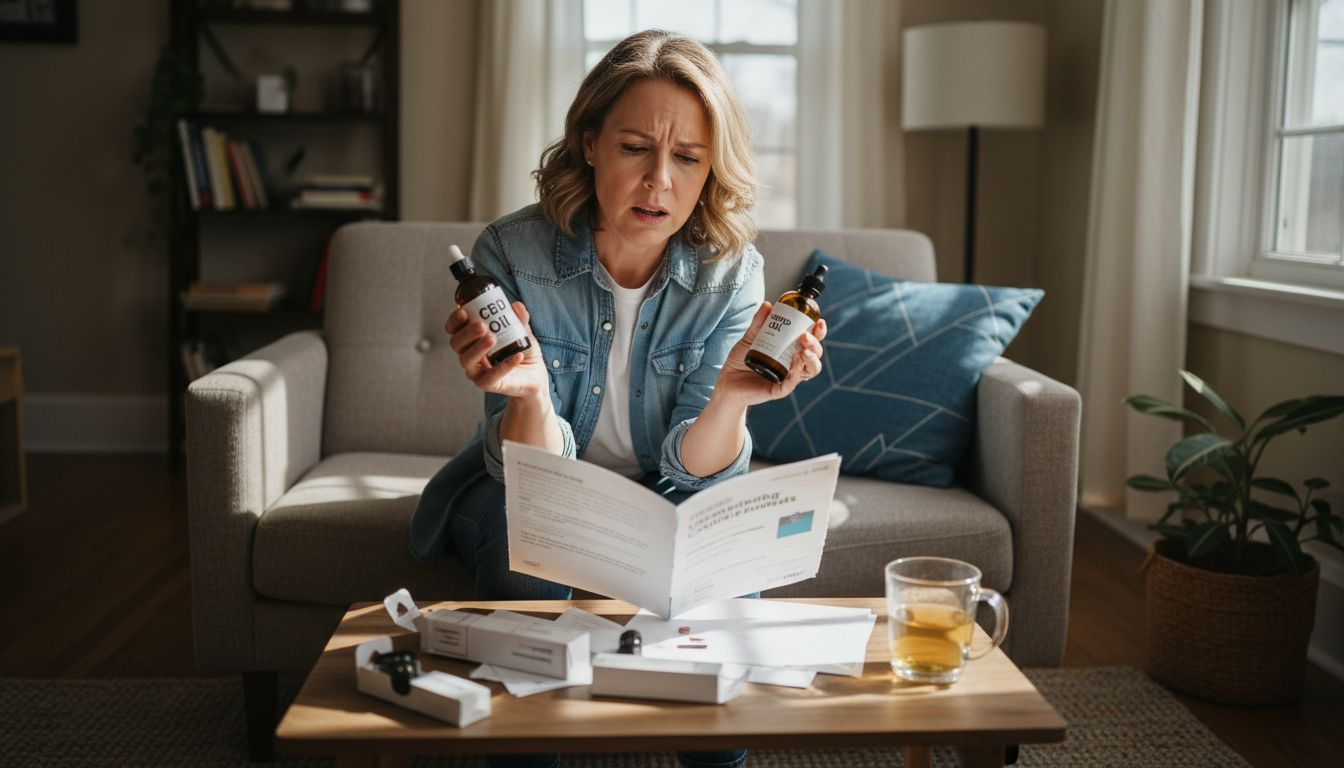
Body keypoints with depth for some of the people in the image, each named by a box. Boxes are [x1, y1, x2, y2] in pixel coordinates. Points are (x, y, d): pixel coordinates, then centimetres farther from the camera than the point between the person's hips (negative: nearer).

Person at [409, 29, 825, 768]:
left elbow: (691, 471, -18)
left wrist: (731, 398, -39)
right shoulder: (511, 252, -21)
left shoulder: (731, 274, -16)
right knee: (530, 585, -31)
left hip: (658, 497, 1)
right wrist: (529, 395, -44)